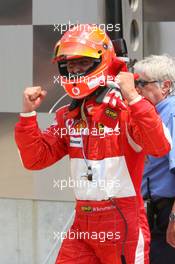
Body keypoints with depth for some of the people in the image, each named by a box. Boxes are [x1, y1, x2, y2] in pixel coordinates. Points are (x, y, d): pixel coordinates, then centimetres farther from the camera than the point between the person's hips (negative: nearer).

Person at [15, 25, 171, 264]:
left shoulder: (126, 109, -11)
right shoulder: (67, 116, 9)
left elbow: (160, 147, -26)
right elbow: (35, 159, 9)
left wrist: (132, 97, -29)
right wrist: (28, 113, -2)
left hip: (123, 224, -6)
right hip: (83, 225, 6)